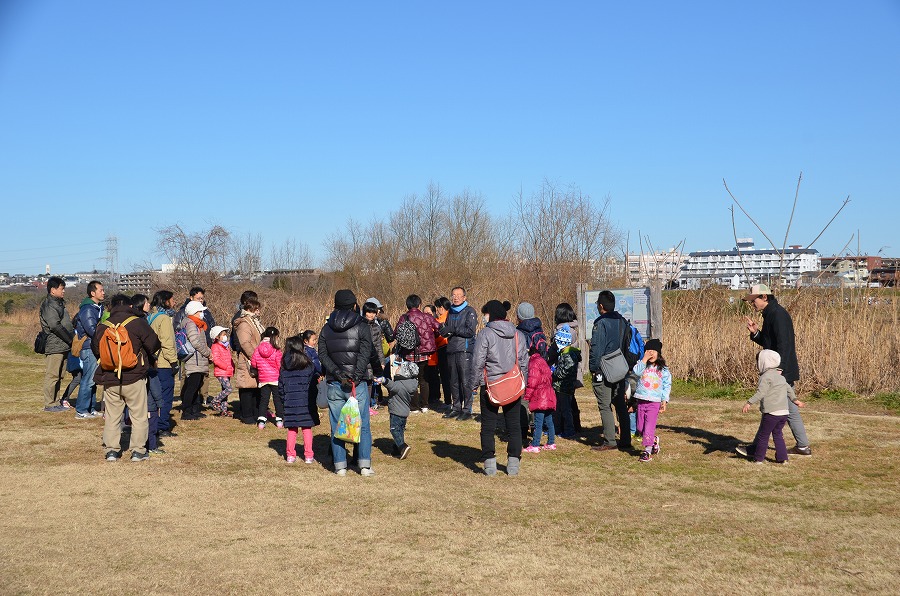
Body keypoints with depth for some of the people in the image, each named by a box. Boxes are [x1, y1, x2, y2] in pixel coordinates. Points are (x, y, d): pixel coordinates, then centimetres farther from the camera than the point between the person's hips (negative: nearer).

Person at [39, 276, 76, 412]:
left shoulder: (58, 303, 19)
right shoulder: (49, 305, -12)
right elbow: (55, 326, -21)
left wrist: (73, 335, 9)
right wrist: (70, 339, -16)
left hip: (63, 346, 10)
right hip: (54, 346, -10)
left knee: (59, 375, 14)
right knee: (52, 375, -5)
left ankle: (56, 401, 20)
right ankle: (49, 404, 0)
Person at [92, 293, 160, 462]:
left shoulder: (102, 327, 3)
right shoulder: (138, 323, -9)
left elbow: (95, 349, 13)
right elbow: (154, 344, -6)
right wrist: (145, 357, 15)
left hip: (110, 380, 3)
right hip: (134, 379, -3)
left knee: (111, 417, 13)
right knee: (139, 416, 7)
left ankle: (111, 450, 12)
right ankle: (138, 451, 7)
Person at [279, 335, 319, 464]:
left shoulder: (284, 367, 3)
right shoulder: (308, 365, -5)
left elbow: (281, 387, 7)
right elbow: (313, 385, -3)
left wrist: (284, 400, 16)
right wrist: (313, 402, 6)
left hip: (290, 402, 2)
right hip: (306, 403, -2)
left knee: (292, 430, 10)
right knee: (307, 429, 5)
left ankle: (290, 455, 13)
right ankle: (308, 455, 7)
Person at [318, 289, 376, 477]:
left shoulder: (326, 328, 9)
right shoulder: (361, 326, -2)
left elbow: (322, 355, 0)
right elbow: (365, 354, -12)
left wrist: (336, 372, -8)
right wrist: (356, 375, -15)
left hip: (334, 384, 3)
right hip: (357, 384, -3)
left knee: (336, 426, 8)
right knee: (362, 425, 4)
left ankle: (340, 466, 8)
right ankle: (365, 465, 3)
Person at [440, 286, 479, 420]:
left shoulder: (469, 311, -2)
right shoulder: (451, 312, 18)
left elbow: (470, 331, -13)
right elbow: (445, 331, 20)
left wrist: (453, 330, -16)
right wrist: (444, 330, -4)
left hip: (465, 350, -6)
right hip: (451, 351, 6)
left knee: (466, 381, -6)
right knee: (454, 382, 10)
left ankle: (467, 410, -2)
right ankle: (456, 408, 18)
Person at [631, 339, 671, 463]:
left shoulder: (663, 370, 3)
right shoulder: (642, 365, 6)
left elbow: (667, 386, 5)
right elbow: (636, 372, -16)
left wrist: (664, 401, -3)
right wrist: (644, 359, -17)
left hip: (654, 402, -3)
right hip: (641, 400, 3)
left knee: (649, 427, -11)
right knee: (640, 427, 9)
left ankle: (647, 450, -6)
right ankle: (654, 440, 32)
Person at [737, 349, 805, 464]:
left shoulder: (766, 376, -10)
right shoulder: (780, 377, 16)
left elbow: (760, 393, -22)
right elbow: (789, 389, 29)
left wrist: (749, 403, -27)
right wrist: (795, 400, 43)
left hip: (771, 413, -8)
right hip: (784, 412, 8)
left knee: (763, 435, 3)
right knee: (777, 434, 18)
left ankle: (758, 458, 10)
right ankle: (782, 458, 16)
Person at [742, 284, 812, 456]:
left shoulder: (778, 314, -16)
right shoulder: (770, 314, 16)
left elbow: (783, 344, -24)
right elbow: (767, 342, 23)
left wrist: (779, 369, -28)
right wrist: (755, 332, 5)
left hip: (782, 372, -10)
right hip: (783, 372, 10)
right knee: (790, 410, 15)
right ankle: (803, 446, 22)